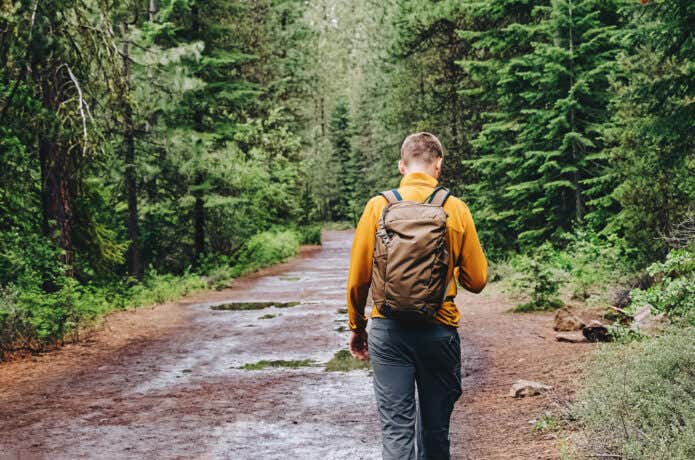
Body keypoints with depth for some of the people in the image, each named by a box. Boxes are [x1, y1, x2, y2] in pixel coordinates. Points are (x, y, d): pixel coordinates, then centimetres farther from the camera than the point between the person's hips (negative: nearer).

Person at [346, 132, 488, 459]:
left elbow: (358, 278, -1)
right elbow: (477, 281, 1)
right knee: (435, 428, 15)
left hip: (388, 330, 0)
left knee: (395, 427, 1)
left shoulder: (379, 206, -3)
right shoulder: (456, 209, -3)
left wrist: (356, 327, 12)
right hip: (440, 330, 1)